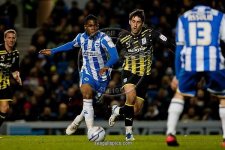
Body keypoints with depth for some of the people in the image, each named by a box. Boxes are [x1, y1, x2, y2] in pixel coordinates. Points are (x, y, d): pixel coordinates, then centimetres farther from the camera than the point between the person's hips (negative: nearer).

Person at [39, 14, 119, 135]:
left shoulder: (103, 38, -18)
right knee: (87, 95, -23)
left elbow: (114, 56, -28)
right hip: (87, 72, 2)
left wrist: (107, 66, -47)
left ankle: (78, 120, 34)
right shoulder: (81, 37, -2)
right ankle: (91, 130, -27)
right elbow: (71, 45, 21)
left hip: (102, 75, -2)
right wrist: (52, 51, 26)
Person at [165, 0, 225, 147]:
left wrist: (177, 74, 22)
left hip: (190, 63, 1)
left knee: (179, 94, 21)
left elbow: (179, 48, 17)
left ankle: (170, 134, 8)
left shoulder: (184, 18, 18)